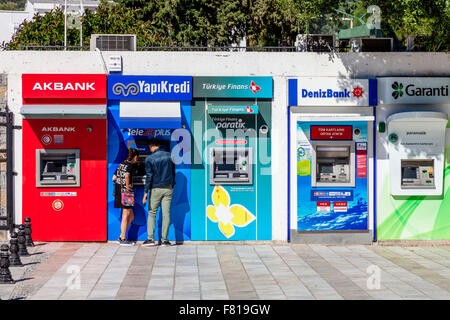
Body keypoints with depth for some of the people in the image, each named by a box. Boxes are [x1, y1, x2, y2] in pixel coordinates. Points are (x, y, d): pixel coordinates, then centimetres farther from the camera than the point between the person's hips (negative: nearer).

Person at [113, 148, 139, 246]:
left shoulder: (121, 164, 15)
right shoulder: (130, 165, -10)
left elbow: (114, 178, 15)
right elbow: (127, 175, -29)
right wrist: (127, 185, -18)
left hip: (118, 190, 9)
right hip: (126, 192, -9)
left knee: (131, 216, 14)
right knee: (126, 216, -1)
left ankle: (121, 237, 15)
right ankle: (123, 239, 3)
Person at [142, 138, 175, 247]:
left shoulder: (149, 159, -7)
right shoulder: (169, 155, 4)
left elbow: (149, 177, -10)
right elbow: (173, 172, 11)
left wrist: (145, 192, -7)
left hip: (155, 189, -3)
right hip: (168, 189, 3)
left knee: (151, 213, 7)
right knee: (166, 214, 4)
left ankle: (151, 238, 0)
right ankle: (164, 239, 5)